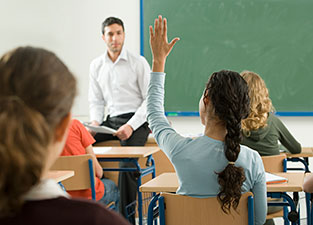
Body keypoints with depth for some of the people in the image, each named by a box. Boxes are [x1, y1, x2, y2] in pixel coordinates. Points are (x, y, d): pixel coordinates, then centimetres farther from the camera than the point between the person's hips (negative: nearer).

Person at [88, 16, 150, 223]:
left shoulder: (138, 62, -2)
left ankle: (126, 218, -24)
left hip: (136, 121, -5)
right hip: (111, 120, 5)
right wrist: (95, 122, -4)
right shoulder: (96, 66, 13)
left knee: (127, 164, -30)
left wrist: (131, 126, -17)